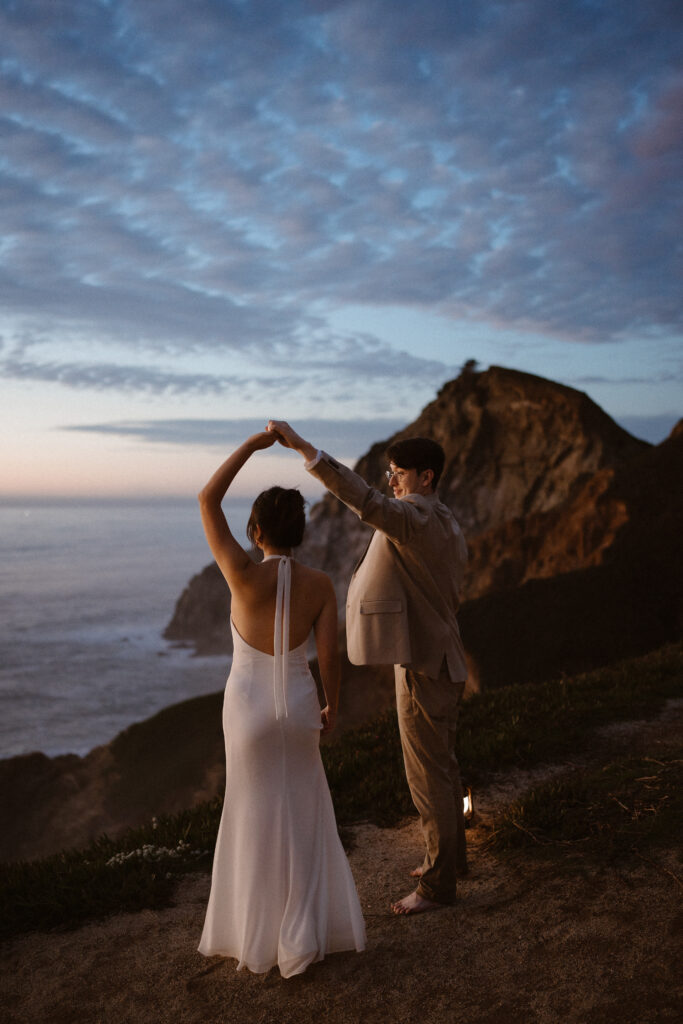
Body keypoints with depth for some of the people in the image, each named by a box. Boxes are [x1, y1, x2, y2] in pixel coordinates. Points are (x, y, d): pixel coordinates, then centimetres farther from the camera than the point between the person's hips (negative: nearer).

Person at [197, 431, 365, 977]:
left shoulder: (244, 575, -17)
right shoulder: (320, 584, -9)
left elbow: (208, 500, -13)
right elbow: (330, 657, -7)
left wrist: (253, 444, -10)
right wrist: (333, 706, 10)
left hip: (248, 705, -2)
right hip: (298, 705, 2)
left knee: (256, 818, 14)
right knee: (302, 817, 16)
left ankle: (258, 934, 26)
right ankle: (303, 935, 22)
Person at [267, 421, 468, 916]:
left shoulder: (415, 519, -21)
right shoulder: (448, 523, 11)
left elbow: (365, 500, -39)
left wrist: (303, 446, -43)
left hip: (424, 668, -11)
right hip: (443, 658, 11)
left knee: (429, 777, 2)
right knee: (442, 766, 22)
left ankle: (438, 884, 16)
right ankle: (451, 855, 39)